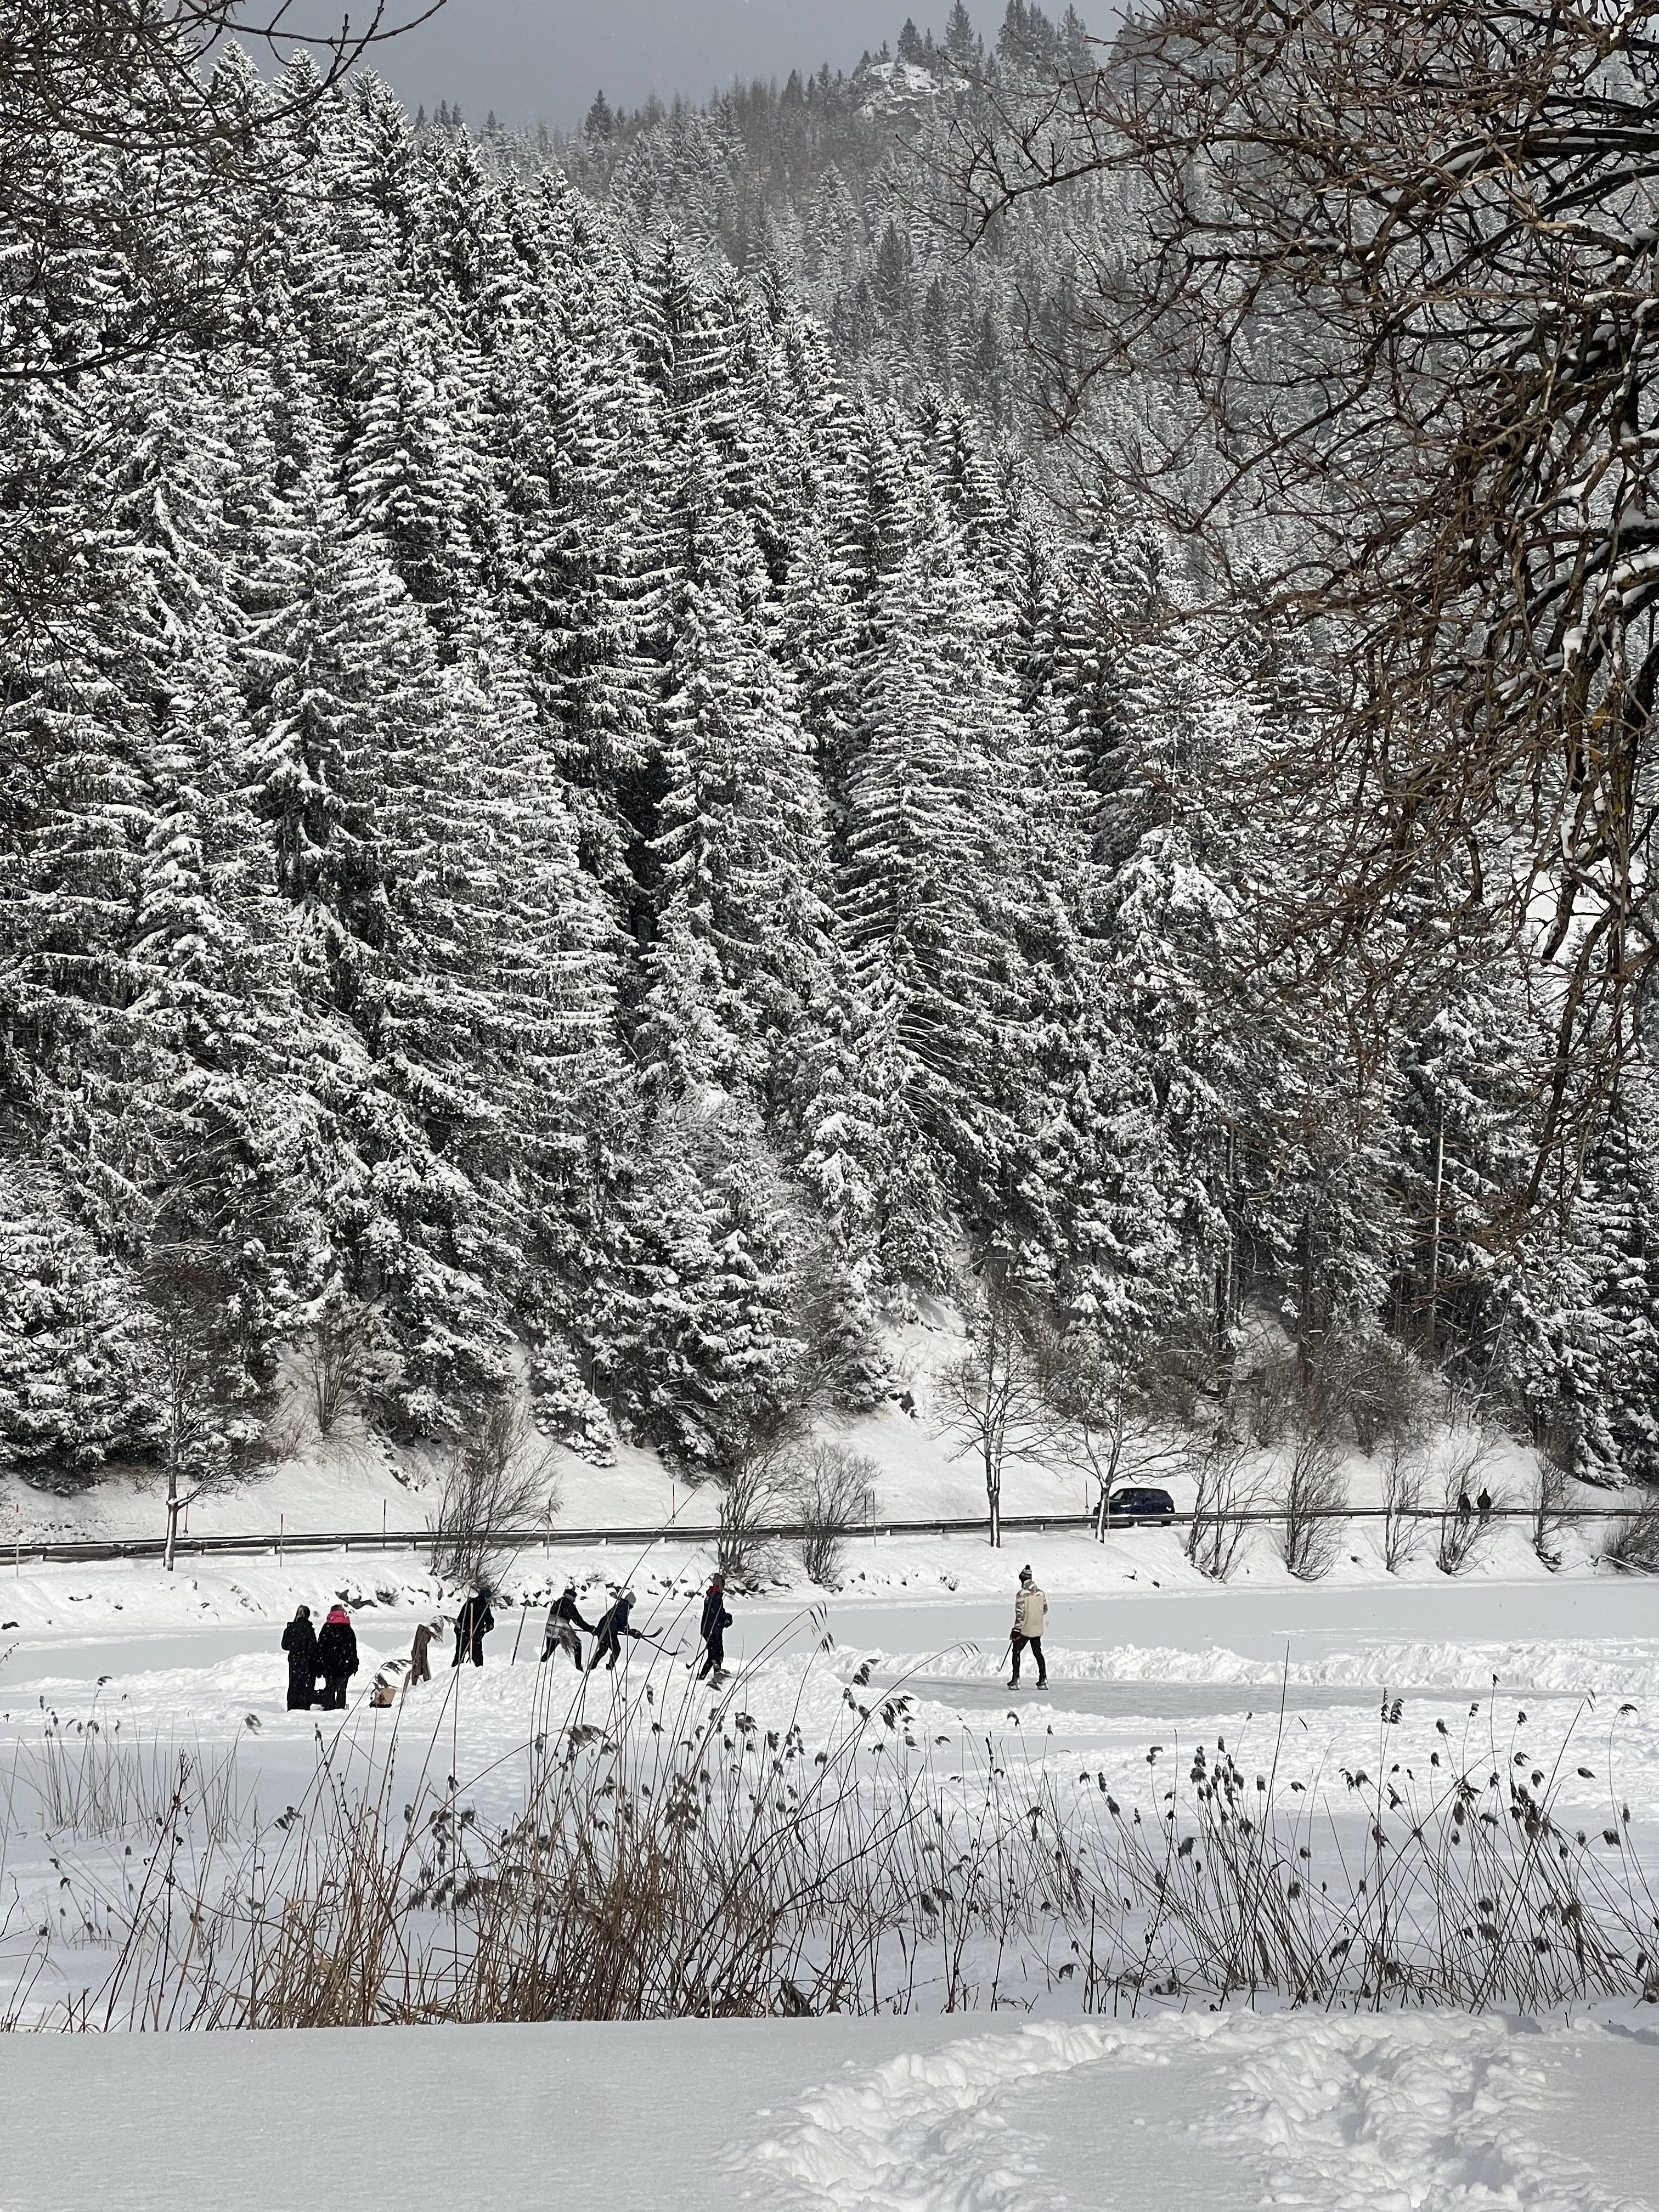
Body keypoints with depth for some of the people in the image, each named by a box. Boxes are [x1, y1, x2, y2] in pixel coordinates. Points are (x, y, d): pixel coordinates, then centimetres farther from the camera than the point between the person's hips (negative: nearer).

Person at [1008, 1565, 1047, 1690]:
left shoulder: (1022, 1594, -16)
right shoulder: (1040, 1593, 1)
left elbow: (1020, 1614, -17)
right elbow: (1045, 1609, 11)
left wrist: (1016, 1630, -12)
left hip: (1025, 1629, -5)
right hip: (1038, 1629, 5)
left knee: (1016, 1652, 7)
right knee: (1038, 1653, 15)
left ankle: (1016, 1679, 1)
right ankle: (1043, 1680, 11)